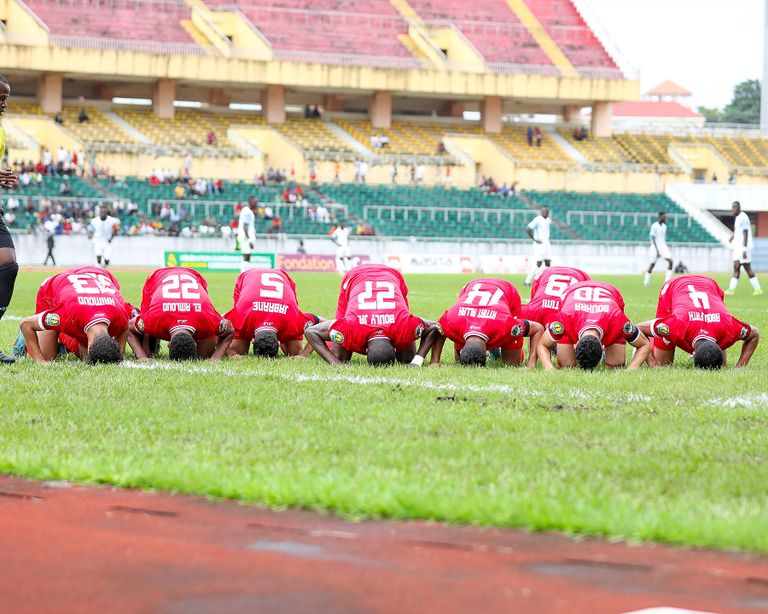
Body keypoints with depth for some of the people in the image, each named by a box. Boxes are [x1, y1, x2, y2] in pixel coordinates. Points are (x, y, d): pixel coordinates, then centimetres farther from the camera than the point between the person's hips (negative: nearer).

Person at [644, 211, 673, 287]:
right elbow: (653, 239, -15)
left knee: (670, 261, -12)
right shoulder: (654, 226, -12)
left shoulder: (664, 226, 10)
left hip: (663, 246, 6)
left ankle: (667, 280, -9)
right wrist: (657, 250, -20)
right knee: (652, 264, 1)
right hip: (656, 247, -6)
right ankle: (646, 281, 19)